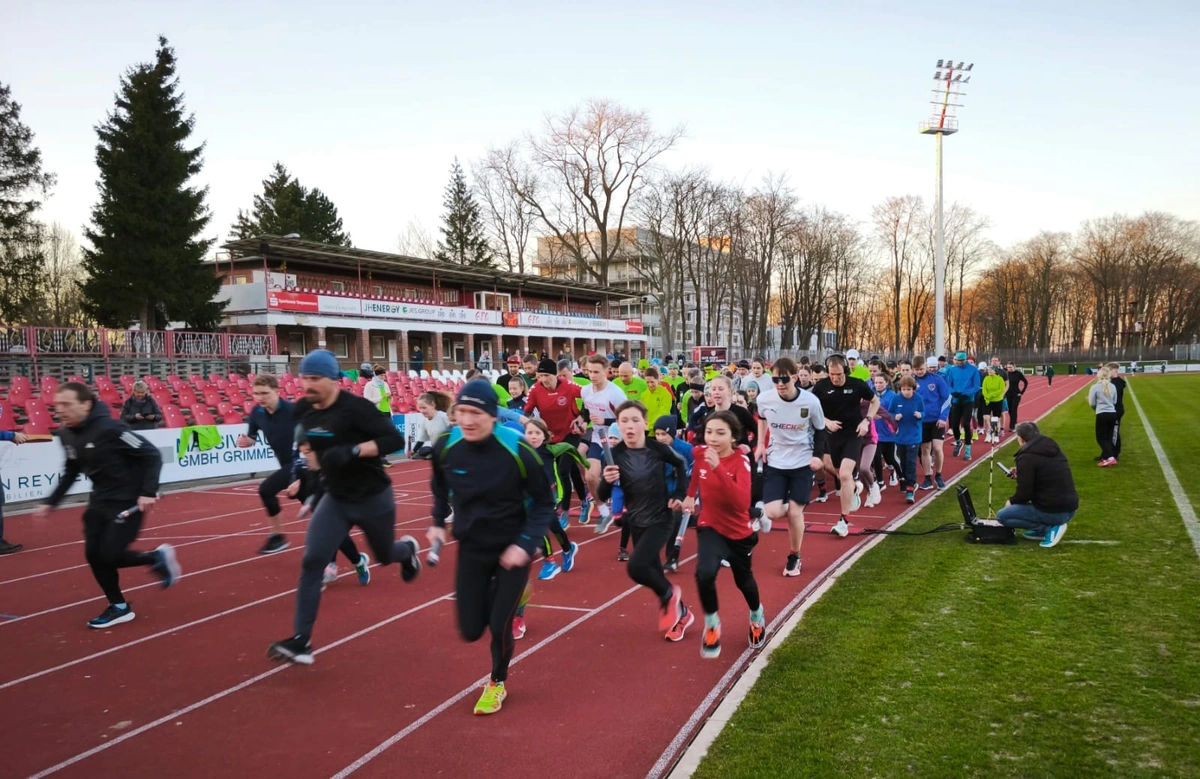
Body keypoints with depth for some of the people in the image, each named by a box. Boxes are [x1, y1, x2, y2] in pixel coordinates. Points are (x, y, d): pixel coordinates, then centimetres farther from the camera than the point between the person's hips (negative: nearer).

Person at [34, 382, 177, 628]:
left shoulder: (109, 428, -24)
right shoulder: (66, 434, 0)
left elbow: (152, 455, -21)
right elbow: (71, 472, 17)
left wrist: (148, 492, -27)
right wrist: (50, 502, 13)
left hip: (129, 501, -8)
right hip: (100, 500, 8)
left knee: (109, 555, -11)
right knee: (94, 555, 3)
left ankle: (157, 557, 17)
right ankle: (119, 606, 22)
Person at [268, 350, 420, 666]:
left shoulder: (355, 407, -25)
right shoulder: (302, 409, -4)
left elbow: (395, 439, -29)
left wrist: (353, 451, -37)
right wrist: (316, 468, 11)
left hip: (373, 498, -4)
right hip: (336, 499, 5)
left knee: (384, 555, 17)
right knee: (311, 562, -9)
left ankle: (407, 549, 56)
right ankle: (301, 641, -5)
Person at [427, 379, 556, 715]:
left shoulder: (518, 451, -24)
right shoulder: (445, 447, -14)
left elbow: (544, 502, -12)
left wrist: (526, 544, -21)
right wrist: (438, 522, 2)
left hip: (512, 548, -3)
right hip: (471, 547, 4)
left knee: (499, 625, -5)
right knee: (471, 630, 5)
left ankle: (497, 683, 27)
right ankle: (510, 596, 37)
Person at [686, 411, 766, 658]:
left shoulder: (741, 462, -24)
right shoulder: (700, 453, -12)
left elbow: (741, 501, -41)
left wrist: (718, 467, -47)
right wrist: (690, 495, 20)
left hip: (738, 532, -1)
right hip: (710, 527, 1)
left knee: (743, 580, 21)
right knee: (704, 573, -27)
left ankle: (756, 614, 56)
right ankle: (711, 623, -1)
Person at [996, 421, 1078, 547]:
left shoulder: (1026, 457, -13)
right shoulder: (1052, 449, 12)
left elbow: (1024, 493, -14)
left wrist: (1011, 501, 6)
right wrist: (1020, 474, 26)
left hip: (1052, 511, -9)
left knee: (1002, 516, 2)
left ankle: (1048, 528, -4)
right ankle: (1044, 528, 15)